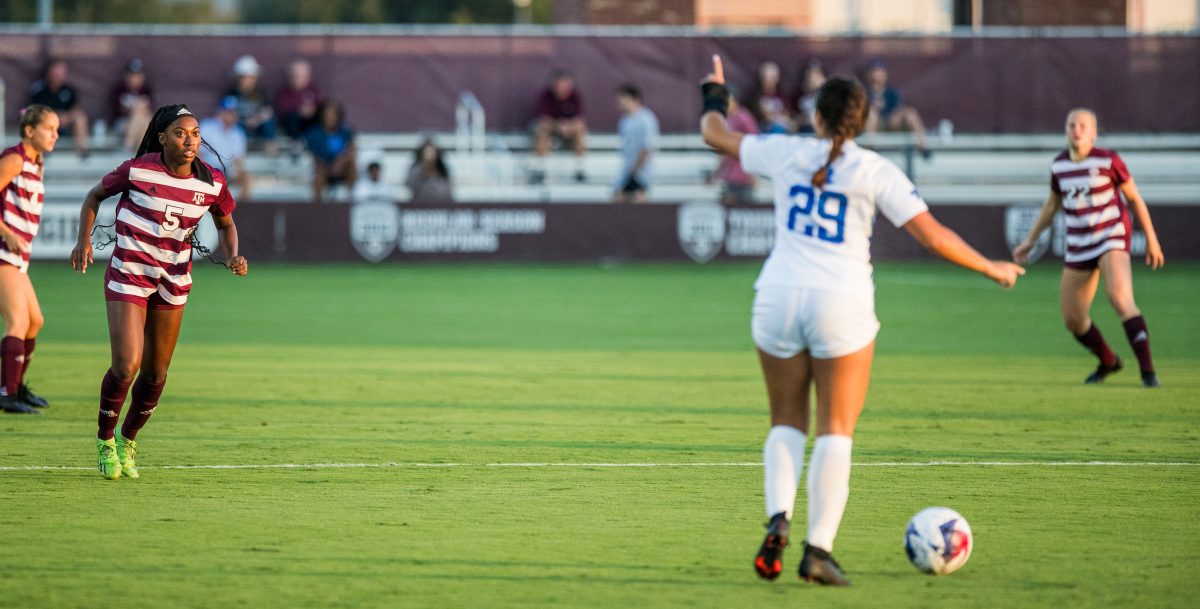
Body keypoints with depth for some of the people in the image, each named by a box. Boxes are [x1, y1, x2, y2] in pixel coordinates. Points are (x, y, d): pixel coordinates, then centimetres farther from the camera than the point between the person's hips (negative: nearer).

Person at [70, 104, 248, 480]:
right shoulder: (137, 170, -15)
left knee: (156, 374, 8)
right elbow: (95, 196, 3)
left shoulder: (212, 182, -7)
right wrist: (84, 240, -9)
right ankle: (104, 440, 10)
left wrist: (233, 256, -7)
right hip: (128, 276, -4)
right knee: (127, 365, -15)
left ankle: (128, 441, 33)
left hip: (173, 284, 4)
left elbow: (226, 224, 12)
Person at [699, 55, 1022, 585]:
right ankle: (819, 550, -5)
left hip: (779, 298, 2)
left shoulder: (787, 153, 5)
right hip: (841, 304, -2)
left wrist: (714, 95, 41)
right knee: (836, 431, 4)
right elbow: (933, 235, -5)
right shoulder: (876, 172, -1)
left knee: (787, 423, 16)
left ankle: (778, 519, -8)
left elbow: (716, 134, 20)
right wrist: (992, 269, 8)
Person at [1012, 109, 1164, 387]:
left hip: (1112, 237, -6)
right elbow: (1052, 204, 20)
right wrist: (1030, 240, 22)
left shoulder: (1108, 160, -9)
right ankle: (1108, 362, 36)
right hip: (1079, 247, 6)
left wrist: (1151, 238, 2)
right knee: (1072, 319, 8)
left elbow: (1134, 197, 1)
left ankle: (1148, 371, -29)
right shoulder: (1059, 165, 5)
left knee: (1120, 299, -30)